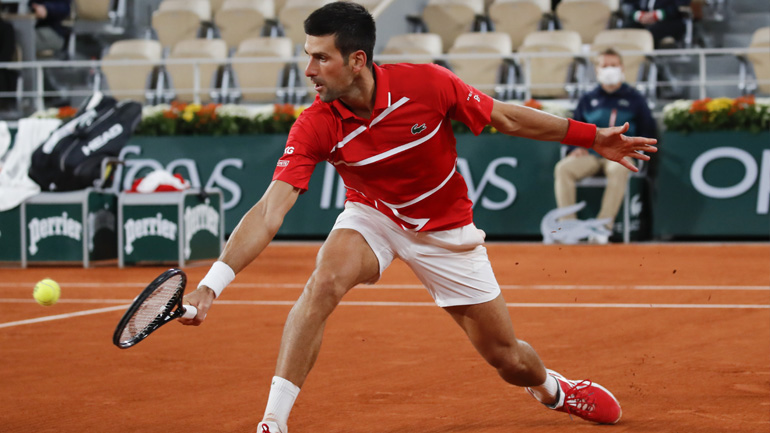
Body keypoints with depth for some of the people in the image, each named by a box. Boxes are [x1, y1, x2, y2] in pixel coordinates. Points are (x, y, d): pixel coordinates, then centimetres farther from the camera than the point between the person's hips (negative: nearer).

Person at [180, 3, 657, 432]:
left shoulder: (428, 84, -26)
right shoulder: (315, 128, -25)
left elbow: (507, 118, -10)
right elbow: (269, 213, -30)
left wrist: (593, 136, -6)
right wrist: (213, 282, -41)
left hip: (447, 231, 0)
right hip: (372, 217, 0)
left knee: (510, 360, 5)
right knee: (324, 281, -33)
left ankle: (552, 387, 43)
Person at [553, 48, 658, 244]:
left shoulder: (634, 99, 14)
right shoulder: (587, 100, 21)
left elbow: (648, 132, 11)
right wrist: (575, 148, 1)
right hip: (589, 154, 3)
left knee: (619, 170, -40)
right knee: (563, 168, -29)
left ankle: (603, 227, -42)